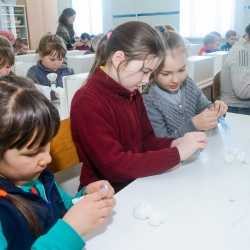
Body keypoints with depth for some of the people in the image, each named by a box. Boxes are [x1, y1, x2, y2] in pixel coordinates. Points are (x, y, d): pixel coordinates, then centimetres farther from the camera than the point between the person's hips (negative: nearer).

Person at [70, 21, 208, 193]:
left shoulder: (132, 93, 3)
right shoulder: (87, 102, -21)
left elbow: (145, 141, 9)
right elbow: (115, 166, -26)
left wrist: (173, 144, -10)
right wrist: (177, 154, -25)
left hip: (136, 183, 7)